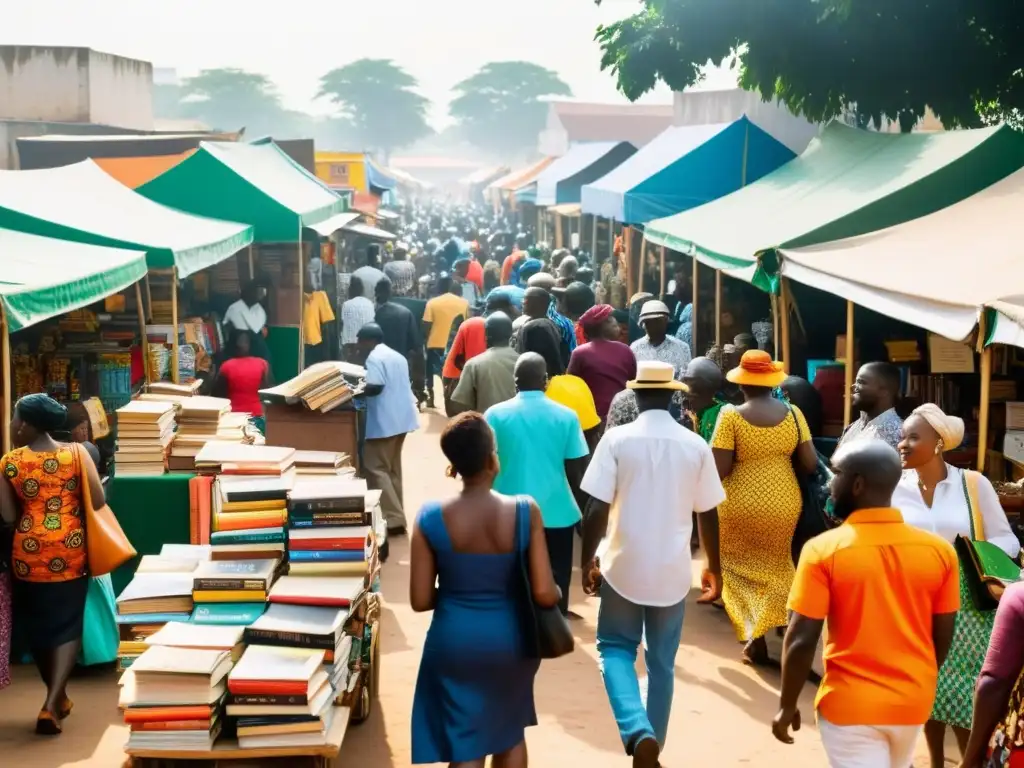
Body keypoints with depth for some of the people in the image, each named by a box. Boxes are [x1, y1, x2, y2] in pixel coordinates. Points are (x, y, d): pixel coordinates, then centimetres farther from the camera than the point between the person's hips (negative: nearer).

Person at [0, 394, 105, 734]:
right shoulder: (76, 454, -5)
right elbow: (98, 501, -6)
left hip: (28, 552, 1)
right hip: (69, 550, 0)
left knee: (36, 626, 18)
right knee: (67, 626, 6)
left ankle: (58, 698, 29)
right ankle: (51, 705, -7)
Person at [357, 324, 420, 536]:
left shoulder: (374, 358, -12)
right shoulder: (398, 357, 17)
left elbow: (375, 387, -23)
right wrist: (363, 387, 22)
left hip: (383, 422, -9)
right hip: (401, 419, 9)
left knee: (376, 469, -5)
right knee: (392, 468, 16)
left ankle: (393, 519, -10)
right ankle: (396, 516, 18)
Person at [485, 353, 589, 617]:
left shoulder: (495, 415, -5)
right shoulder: (566, 416, -5)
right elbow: (575, 472, -2)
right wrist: (578, 508, 13)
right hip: (556, 513, 0)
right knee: (555, 588, 9)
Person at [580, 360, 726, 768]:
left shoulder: (617, 439, -10)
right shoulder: (696, 446, -2)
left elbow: (598, 510, -11)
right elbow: (708, 514, 4)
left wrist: (588, 560, 3)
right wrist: (714, 568, 16)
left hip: (624, 566, -2)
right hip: (672, 571, 2)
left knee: (615, 648, 13)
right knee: (662, 662, 16)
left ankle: (639, 733, -8)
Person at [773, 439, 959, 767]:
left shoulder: (823, 550, -16)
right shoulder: (940, 551, -5)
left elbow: (801, 640, -15)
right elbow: (943, 637, 3)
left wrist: (787, 705, -3)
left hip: (851, 705, -4)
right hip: (913, 703, 5)